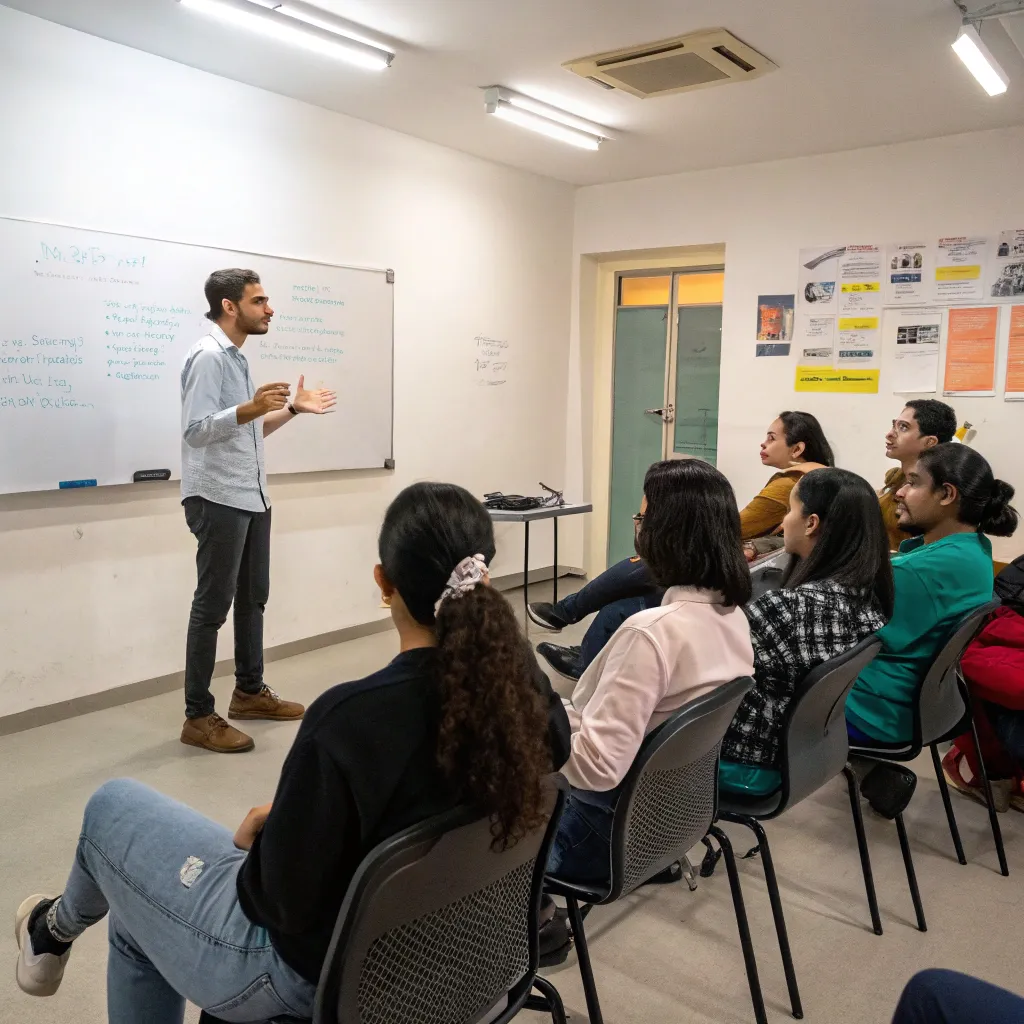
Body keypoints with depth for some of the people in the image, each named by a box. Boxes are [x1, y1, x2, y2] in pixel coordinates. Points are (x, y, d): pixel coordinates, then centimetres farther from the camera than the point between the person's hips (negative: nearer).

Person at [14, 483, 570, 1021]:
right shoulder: (524, 682, -17)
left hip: (312, 971, -6)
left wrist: (261, 831, -2)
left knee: (113, 807, 18)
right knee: (135, 921, 28)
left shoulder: (351, 718, -35)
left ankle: (58, 926, 51)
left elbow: (283, 901, -25)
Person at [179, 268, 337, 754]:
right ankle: (198, 717, 6)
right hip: (218, 499, -9)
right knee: (213, 606, -3)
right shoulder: (208, 355, -13)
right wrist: (251, 408, -36)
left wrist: (291, 409, 16)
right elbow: (196, 431, -23)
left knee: (253, 598, 16)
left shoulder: (237, 358, 16)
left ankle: (250, 691, 29)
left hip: (252, 497, 10)